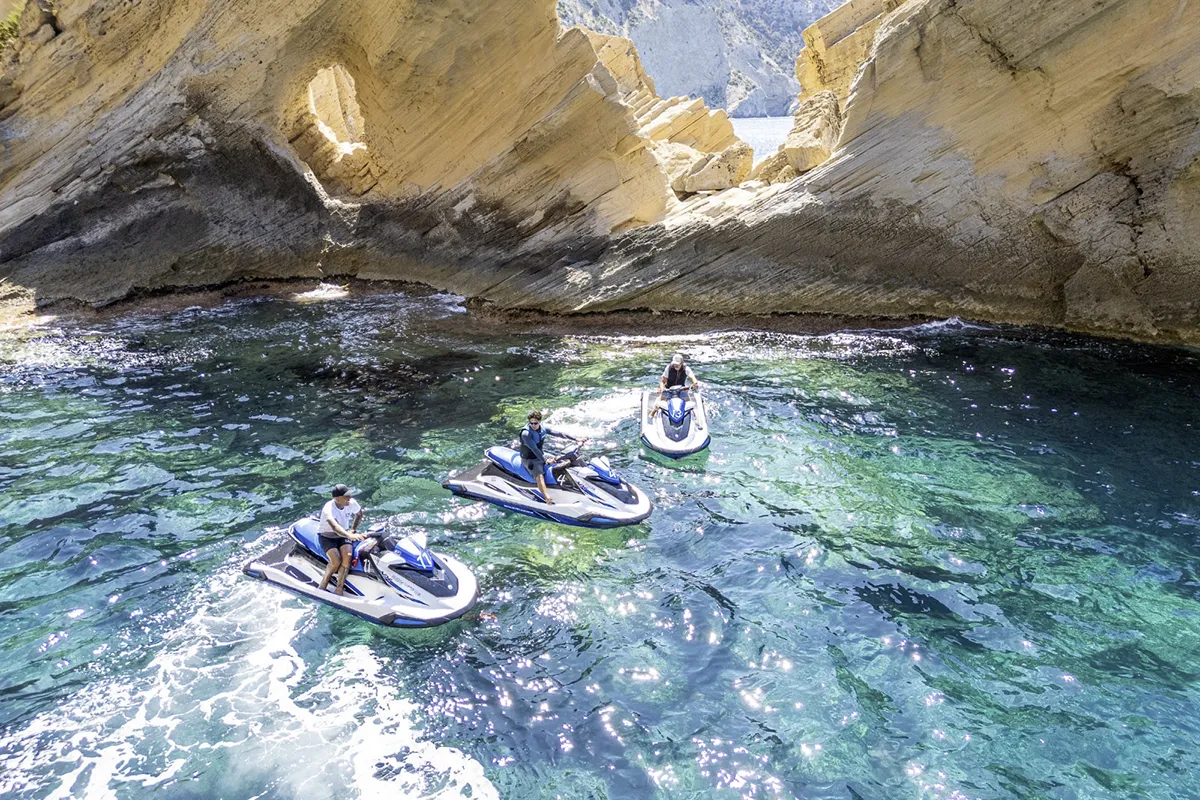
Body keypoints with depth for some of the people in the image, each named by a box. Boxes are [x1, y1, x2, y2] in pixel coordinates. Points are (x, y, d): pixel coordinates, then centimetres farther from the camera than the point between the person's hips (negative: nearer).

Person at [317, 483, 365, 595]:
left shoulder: (352, 503, -11)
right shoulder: (328, 509, -28)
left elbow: (359, 514, 13)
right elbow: (335, 527, -45)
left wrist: (353, 529, 4)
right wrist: (350, 536, -60)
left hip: (343, 535, 4)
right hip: (327, 537, -4)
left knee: (348, 556, -26)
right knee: (336, 561, -28)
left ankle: (339, 589, -20)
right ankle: (322, 586, -7)